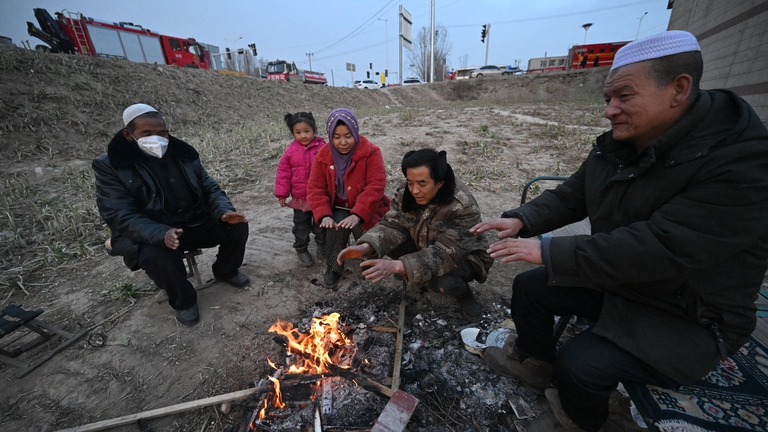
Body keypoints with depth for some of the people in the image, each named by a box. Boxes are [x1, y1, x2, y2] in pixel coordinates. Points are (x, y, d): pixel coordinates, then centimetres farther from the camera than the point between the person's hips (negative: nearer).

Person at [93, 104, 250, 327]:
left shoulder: (183, 153, 1)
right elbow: (120, 216, -16)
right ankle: (183, 300, -2)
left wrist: (224, 211, -19)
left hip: (197, 223, 4)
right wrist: (161, 234, -36)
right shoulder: (109, 166, -9)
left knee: (238, 225, -15)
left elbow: (209, 188, 4)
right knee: (158, 257, -34)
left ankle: (225, 270, 15)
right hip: (152, 236, -3)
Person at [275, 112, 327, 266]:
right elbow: (283, 172, -1)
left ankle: (322, 245, 39)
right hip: (299, 198, 1)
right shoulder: (291, 150, -5)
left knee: (321, 224, 17)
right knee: (301, 226, 15)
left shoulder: (322, 148, -10)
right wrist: (282, 194, -3)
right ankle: (301, 249, 33)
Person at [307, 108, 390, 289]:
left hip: (365, 210, -2)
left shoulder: (370, 152, -14)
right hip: (338, 209, 2)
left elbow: (376, 186, -23)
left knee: (360, 228, -25)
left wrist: (357, 214, -33)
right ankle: (333, 267, 2)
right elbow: (315, 188, -5)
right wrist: (324, 215, -22)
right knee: (336, 228, -25)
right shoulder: (323, 155, -3)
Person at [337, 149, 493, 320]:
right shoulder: (407, 192, -17)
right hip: (424, 245, 6)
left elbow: (446, 254, -38)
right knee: (390, 241, -17)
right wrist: (366, 247, -36)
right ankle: (428, 277, 7)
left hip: (464, 256, -5)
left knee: (444, 280, -36)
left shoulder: (464, 207, -34)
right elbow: (393, 224, -17)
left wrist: (397, 266, -51)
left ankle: (465, 295, 3)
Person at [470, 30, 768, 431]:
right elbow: (571, 195, 0)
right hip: (611, 278, 7)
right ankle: (532, 359, 29)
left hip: (687, 316, -6)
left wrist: (548, 252, -34)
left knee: (579, 364, -18)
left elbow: (659, 249, -35)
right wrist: (522, 220, -19)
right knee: (528, 286, 1)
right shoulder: (615, 147, -5)